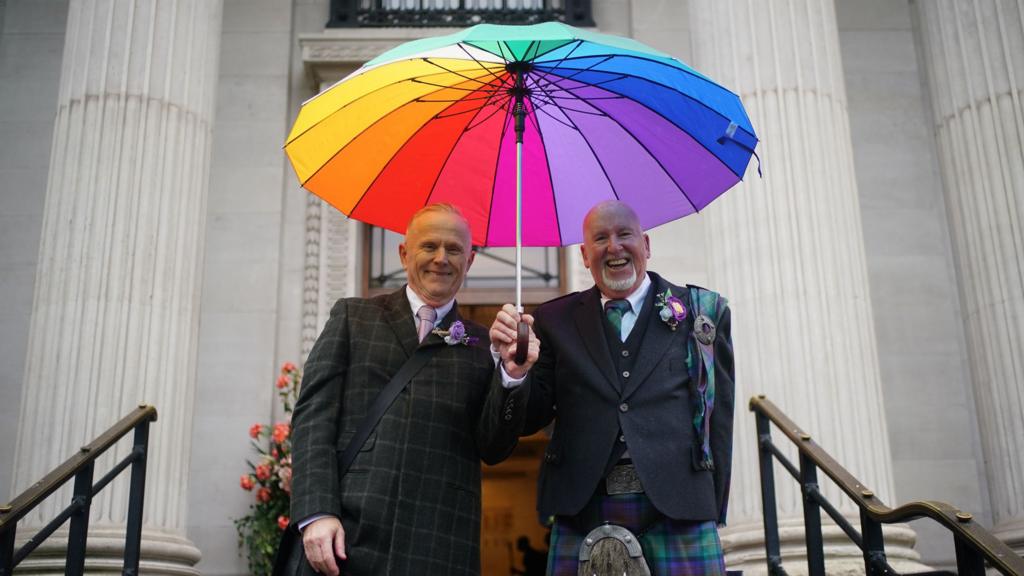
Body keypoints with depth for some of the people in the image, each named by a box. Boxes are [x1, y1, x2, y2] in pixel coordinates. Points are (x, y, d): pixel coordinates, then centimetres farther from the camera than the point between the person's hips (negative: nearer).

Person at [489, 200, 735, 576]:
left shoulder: (702, 310, 8)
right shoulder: (555, 320, 10)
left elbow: (718, 417, 7)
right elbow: (528, 420, 8)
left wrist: (712, 510, 3)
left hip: (678, 507, 0)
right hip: (583, 512, 1)